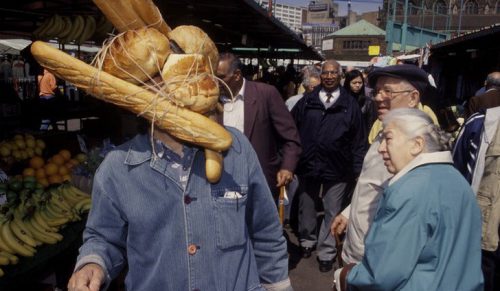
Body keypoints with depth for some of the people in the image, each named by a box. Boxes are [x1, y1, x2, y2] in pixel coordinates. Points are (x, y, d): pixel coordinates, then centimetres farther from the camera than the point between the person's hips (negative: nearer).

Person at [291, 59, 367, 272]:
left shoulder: (350, 105, 0)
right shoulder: (307, 101, 3)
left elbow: (359, 140, 0)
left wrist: (357, 169, -3)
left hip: (337, 169, -1)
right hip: (308, 166, 2)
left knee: (331, 212, 9)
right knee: (306, 209, 17)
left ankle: (326, 252, 25)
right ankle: (307, 241, 39)